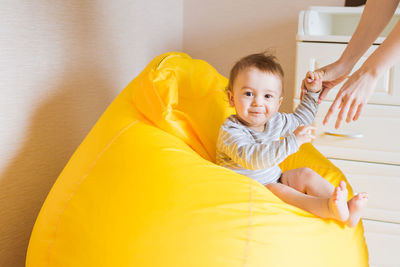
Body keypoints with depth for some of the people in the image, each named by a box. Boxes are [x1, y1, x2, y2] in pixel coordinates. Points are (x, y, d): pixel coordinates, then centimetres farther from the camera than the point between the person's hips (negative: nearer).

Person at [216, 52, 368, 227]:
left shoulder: (274, 121, 3)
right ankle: (328, 208, -48)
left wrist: (312, 92, 13)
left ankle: (345, 209, -24)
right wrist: (292, 141, -43)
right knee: (278, 190, -32)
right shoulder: (230, 131, -22)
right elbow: (252, 158, -39)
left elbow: (300, 119, 25)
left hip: (273, 180, 8)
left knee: (305, 174, -8)